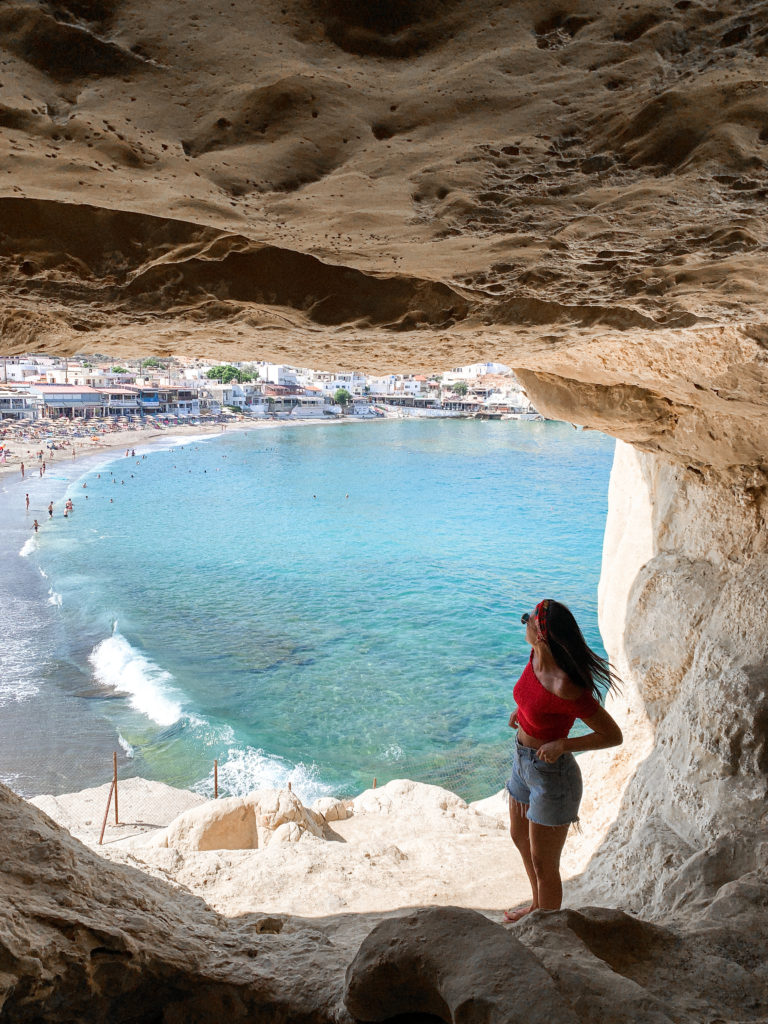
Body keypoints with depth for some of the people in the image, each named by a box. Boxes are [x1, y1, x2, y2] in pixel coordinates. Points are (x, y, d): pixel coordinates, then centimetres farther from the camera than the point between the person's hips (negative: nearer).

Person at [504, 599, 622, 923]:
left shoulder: (566, 688, -34)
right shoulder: (536, 658, -10)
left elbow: (614, 735, -23)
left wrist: (562, 745, -30)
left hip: (551, 776, -9)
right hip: (523, 762, 9)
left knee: (543, 865, 12)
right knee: (520, 839, 29)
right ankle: (537, 906, 55)